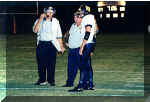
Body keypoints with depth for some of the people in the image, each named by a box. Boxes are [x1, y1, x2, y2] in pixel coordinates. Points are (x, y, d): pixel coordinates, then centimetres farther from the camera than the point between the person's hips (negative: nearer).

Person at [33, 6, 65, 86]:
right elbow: (35, 30, -10)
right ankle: (42, 80, 12)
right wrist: (40, 19, -12)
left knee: (51, 64, -4)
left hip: (51, 44, 0)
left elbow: (59, 35, 11)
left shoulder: (56, 22, 11)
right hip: (41, 45, 0)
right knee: (41, 63, 1)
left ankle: (51, 80, 4)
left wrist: (61, 46, 5)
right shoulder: (39, 21, 8)